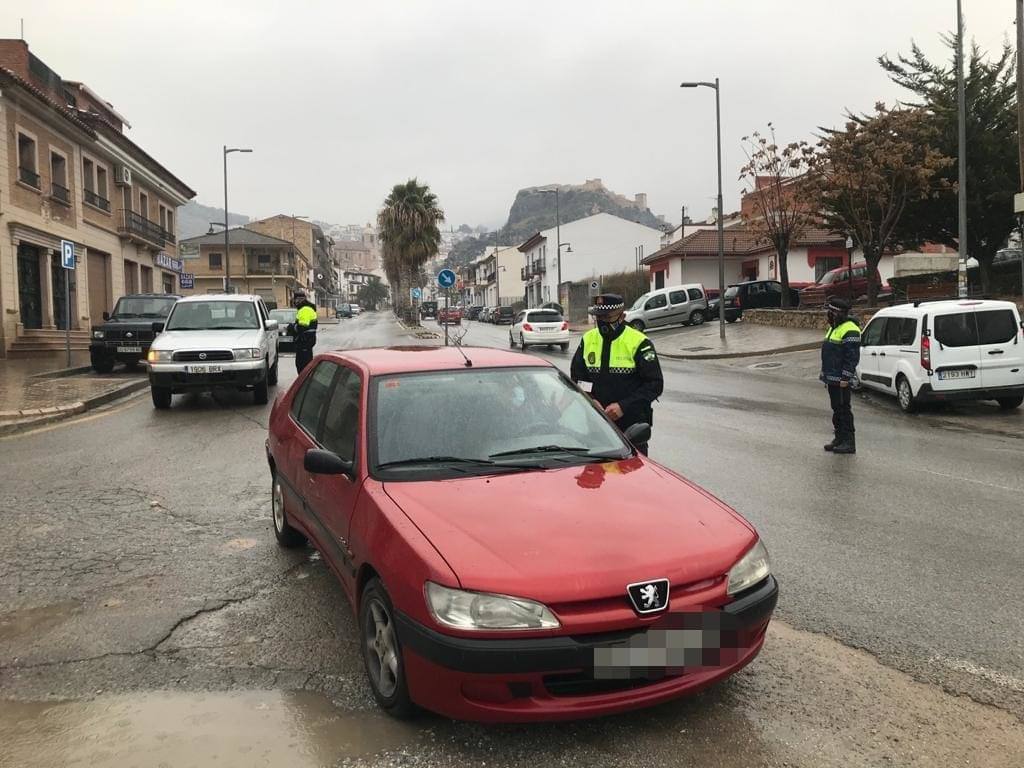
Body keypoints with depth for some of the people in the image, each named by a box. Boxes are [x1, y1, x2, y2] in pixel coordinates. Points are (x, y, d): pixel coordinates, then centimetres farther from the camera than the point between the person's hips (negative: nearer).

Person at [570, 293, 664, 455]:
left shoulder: (639, 343, -8)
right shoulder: (588, 340, 6)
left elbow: (655, 384, -9)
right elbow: (576, 377, 14)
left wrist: (624, 406, -19)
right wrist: (590, 401, -6)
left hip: (633, 424, -4)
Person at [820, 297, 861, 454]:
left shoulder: (849, 330, -16)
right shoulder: (834, 328, 17)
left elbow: (852, 357, -20)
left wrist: (845, 378, -23)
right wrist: (826, 374, 22)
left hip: (841, 380, -10)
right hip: (832, 379, 10)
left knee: (844, 410, -7)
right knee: (836, 409, 15)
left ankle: (849, 443, -2)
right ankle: (839, 438, 24)